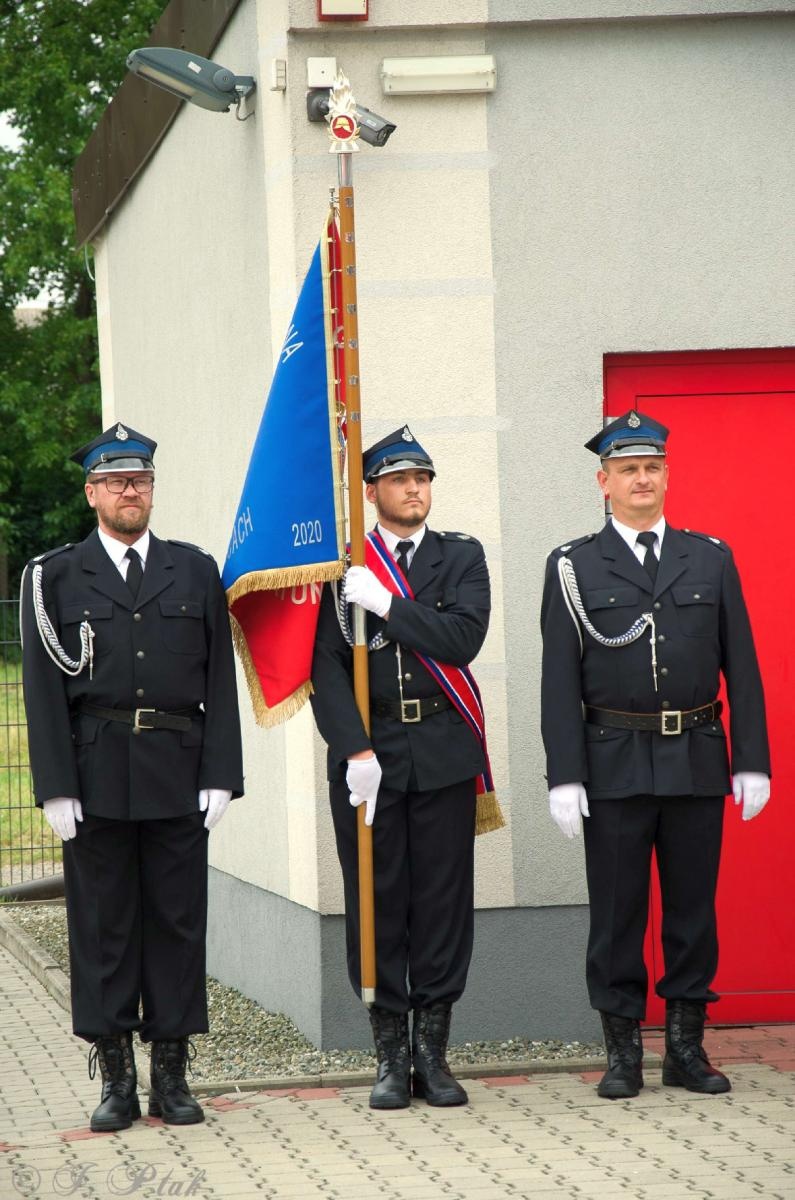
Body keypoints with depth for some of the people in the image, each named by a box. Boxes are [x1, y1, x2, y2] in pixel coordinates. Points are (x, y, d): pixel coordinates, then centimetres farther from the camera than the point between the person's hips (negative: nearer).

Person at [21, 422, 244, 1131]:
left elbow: (220, 683, 7)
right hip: (95, 774, -1)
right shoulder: (55, 578, 6)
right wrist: (57, 787, -7)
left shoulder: (195, 572, 10)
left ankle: (172, 1076, 10)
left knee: (177, 920, 3)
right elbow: (44, 691, 1)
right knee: (102, 924, 1)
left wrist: (221, 776, -1)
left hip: (178, 775, 1)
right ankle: (116, 1079, 8)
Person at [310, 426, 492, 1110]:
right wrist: (354, 750, -12)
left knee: (443, 899, 2)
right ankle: (391, 1057, 8)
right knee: (377, 902, 1)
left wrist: (387, 604, -15)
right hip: (368, 754, -1)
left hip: (444, 753, 1)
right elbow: (327, 666, -2)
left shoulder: (462, 558, 8)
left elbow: (463, 640, -8)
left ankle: (433, 1052, 10)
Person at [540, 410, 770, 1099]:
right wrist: (564, 777, -8)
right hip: (614, 764, -2)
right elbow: (561, 680, -1)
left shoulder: (711, 559, 9)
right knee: (617, 913, 2)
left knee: (694, 909, 6)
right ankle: (623, 1054, 10)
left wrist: (753, 760, 1)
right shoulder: (575, 568, 3)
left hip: (697, 763, 2)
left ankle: (686, 1048, 15)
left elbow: (741, 666, 7)